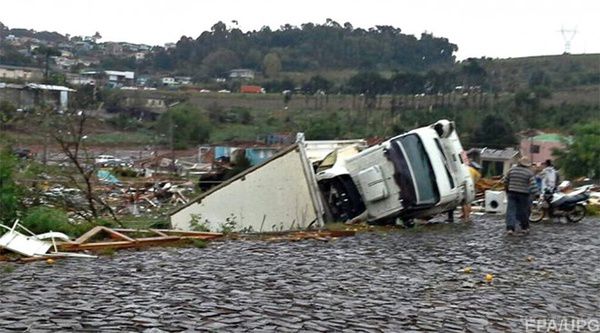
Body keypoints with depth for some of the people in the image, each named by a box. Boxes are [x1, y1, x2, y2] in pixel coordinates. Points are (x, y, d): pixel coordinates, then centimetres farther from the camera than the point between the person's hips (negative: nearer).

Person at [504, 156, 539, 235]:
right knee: (524, 211, 12)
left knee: (511, 210, -1)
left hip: (512, 193, 2)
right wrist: (536, 194, -11)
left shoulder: (512, 169, 3)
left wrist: (507, 190, 24)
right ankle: (525, 228, 24)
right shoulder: (529, 172, -6)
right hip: (524, 194, -2)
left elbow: (506, 181, 11)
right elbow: (533, 185, -14)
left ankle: (510, 228, -12)